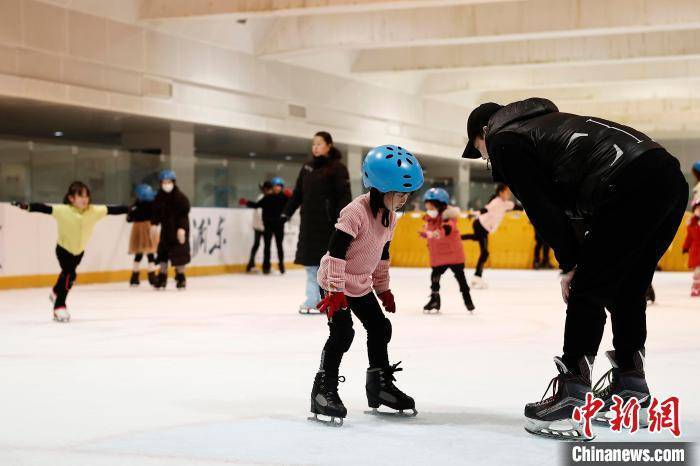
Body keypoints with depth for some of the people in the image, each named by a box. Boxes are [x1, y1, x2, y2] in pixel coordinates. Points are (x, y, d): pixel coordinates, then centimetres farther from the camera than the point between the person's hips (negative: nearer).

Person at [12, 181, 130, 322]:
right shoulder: (63, 210, -27)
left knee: (67, 273, 24)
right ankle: (59, 307, -5)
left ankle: (56, 293, 54)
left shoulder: (94, 211, -17)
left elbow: (112, 210, -11)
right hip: (64, 249, -5)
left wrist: (130, 209, -9)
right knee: (70, 274, -19)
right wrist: (28, 206, -48)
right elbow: (44, 208, -34)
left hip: (79, 250, 5)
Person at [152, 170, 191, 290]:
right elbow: (156, 212, 7)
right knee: (163, 253, 5)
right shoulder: (159, 197, 2)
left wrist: (182, 228, -21)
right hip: (166, 229, 5)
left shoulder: (180, 197, -12)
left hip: (178, 229, -5)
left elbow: (184, 214, -14)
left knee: (179, 254, -1)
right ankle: (162, 277, 14)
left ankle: (181, 277, 14)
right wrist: (154, 224, -7)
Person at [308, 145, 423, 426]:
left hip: (362, 284, 9)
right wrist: (335, 290, -29)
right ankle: (324, 388, -8)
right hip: (336, 283, -9)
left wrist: (383, 288, 18)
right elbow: (336, 251, -27)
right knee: (342, 332, -18)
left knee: (380, 327, 11)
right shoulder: (356, 212, -27)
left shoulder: (389, 216, 1)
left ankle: (380, 384, 25)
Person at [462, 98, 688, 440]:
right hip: (671, 179, 9)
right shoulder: (542, 124, 33)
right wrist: (583, 260, 21)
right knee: (627, 292, 21)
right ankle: (630, 389, 31)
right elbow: (573, 200, 27)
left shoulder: (502, 140, 8)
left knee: (586, 294, -1)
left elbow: (542, 208, 0)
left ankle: (571, 399, -1)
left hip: (631, 187, -9)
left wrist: (570, 265, 10)